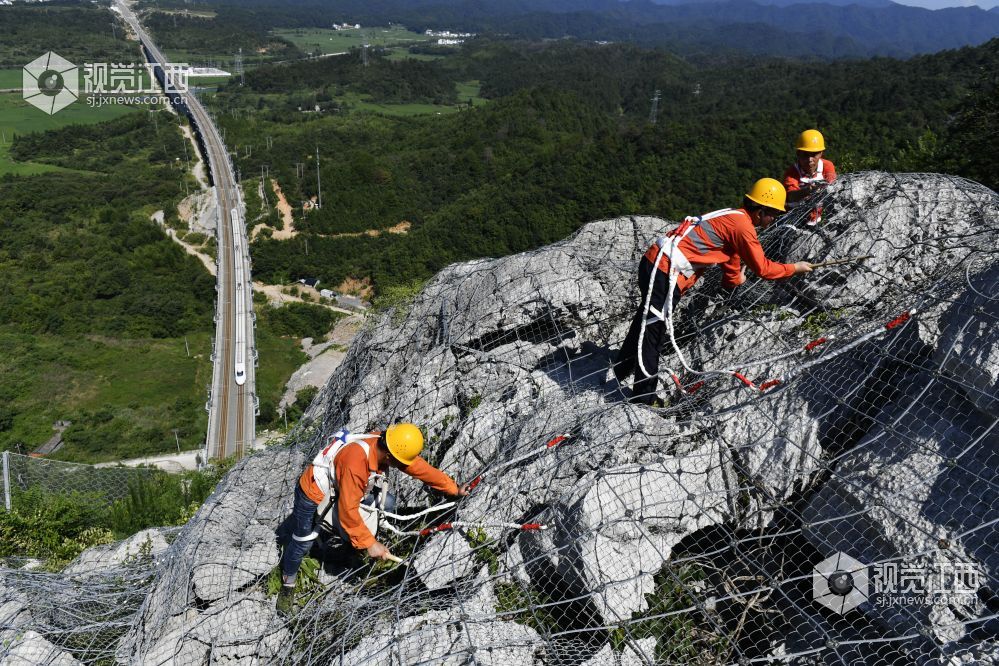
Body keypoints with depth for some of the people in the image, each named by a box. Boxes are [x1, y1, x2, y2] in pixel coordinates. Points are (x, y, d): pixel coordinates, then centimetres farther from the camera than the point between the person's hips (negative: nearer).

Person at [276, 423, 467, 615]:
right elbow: (347, 510, -37)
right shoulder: (356, 462, -43)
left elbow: (422, 468, -10)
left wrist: (454, 489, -3)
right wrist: (369, 543, -31)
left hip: (338, 488, 7)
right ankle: (288, 584, 30)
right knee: (302, 543, 4)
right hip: (312, 494, -7)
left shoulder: (385, 445, -21)